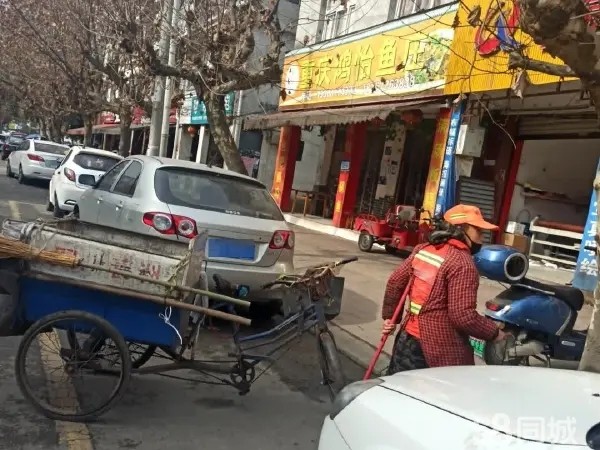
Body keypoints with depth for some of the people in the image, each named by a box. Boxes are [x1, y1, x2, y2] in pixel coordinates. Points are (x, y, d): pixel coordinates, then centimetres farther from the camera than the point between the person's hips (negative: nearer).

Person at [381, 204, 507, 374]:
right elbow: (463, 315, -22)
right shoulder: (463, 263, -17)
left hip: (408, 338, 7)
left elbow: (395, 282, 10)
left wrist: (389, 316, 19)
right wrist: (494, 332, -7)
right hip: (441, 348, -7)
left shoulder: (423, 249, 6)